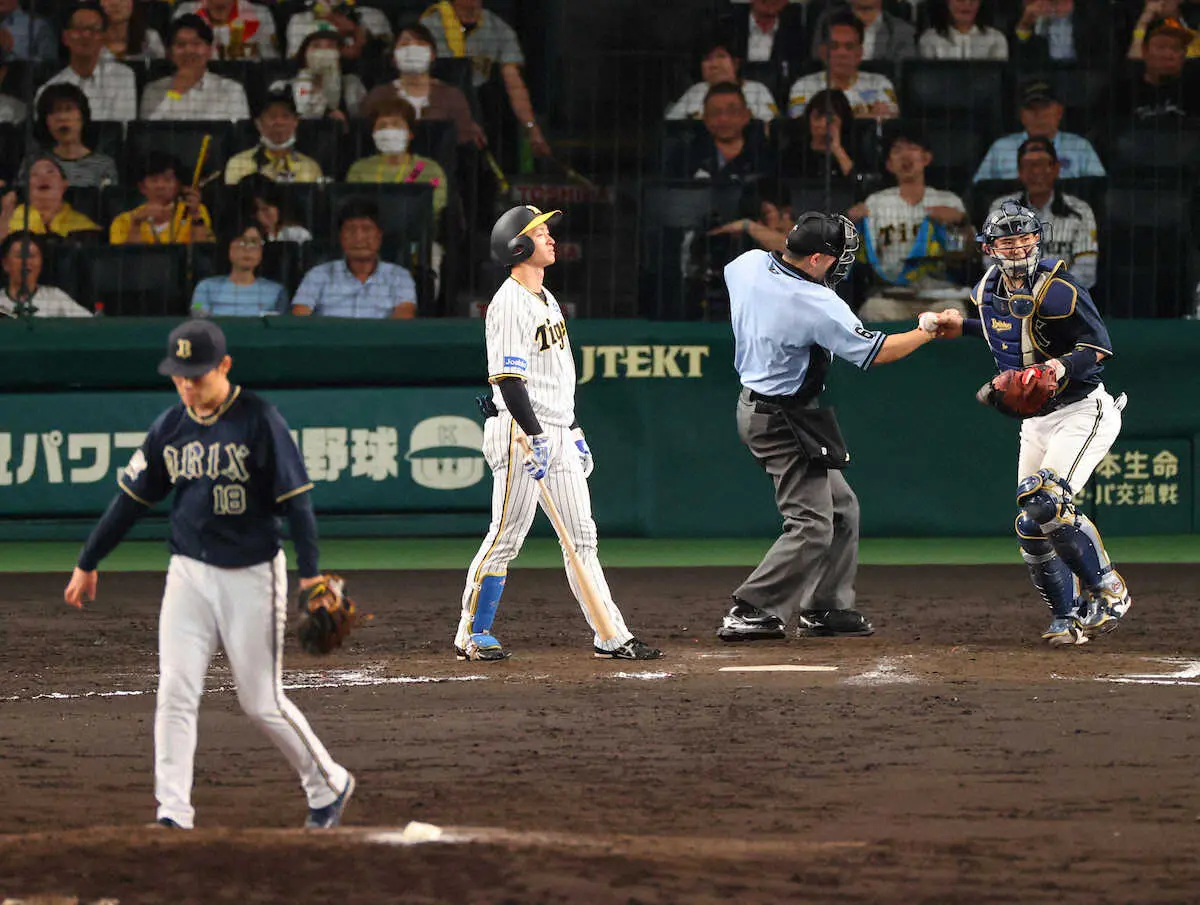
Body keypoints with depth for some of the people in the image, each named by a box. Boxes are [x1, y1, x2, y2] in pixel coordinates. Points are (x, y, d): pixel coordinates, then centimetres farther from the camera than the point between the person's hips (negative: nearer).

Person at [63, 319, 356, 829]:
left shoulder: (259, 420, -11)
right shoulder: (170, 427, 5)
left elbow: (295, 499, -12)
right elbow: (132, 498, 13)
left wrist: (310, 572, -21)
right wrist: (88, 563, 17)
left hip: (251, 575, -5)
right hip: (189, 574, 5)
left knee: (261, 702, 2)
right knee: (175, 693, -7)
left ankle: (329, 785, 23)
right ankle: (173, 814, -8)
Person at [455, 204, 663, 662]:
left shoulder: (546, 299, 18)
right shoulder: (509, 303, -13)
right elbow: (508, 379, -20)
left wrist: (573, 430, 22)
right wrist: (535, 438, -24)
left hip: (556, 433, 9)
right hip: (520, 433, -9)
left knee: (582, 536, 7)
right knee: (506, 536, -5)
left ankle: (611, 636, 7)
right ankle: (472, 634, 4)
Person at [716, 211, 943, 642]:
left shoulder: (747, 264, -4)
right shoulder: (816, 305, -26)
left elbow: (731, 273, 24)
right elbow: (875, 351, -20)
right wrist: (931, 330, -7)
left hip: (755, 404, 10)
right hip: (783, 423, -10)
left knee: (841, 508, 17)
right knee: (812, 524, -7)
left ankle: (827, 607, 23)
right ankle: (749, 613, -9)